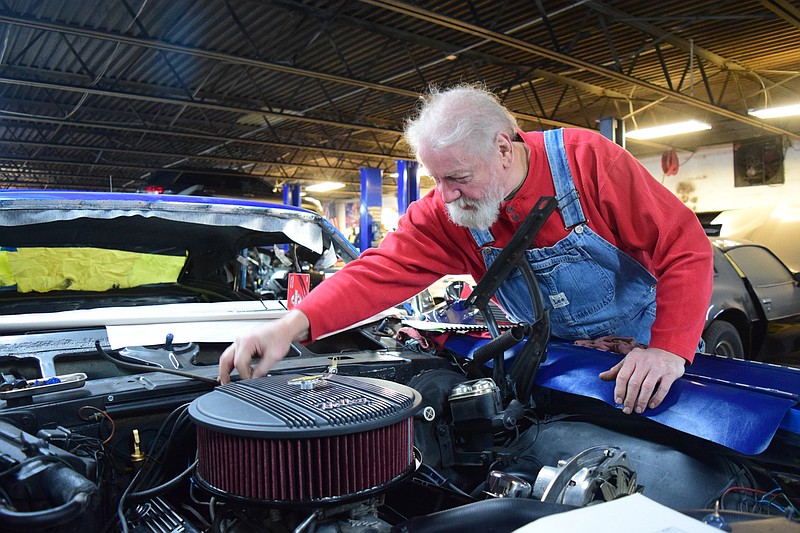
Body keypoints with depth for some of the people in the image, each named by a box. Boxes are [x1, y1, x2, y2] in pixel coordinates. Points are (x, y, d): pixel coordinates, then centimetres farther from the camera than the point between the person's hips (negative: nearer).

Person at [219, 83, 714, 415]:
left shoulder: (588, 159, -26)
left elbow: (686, 247, -23)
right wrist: (293, 324, -42)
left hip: (643, 345, -2)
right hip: (555, 357, 2)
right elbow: (381, 272, -27)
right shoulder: (444, 213, -17)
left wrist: (668, 349, -33)